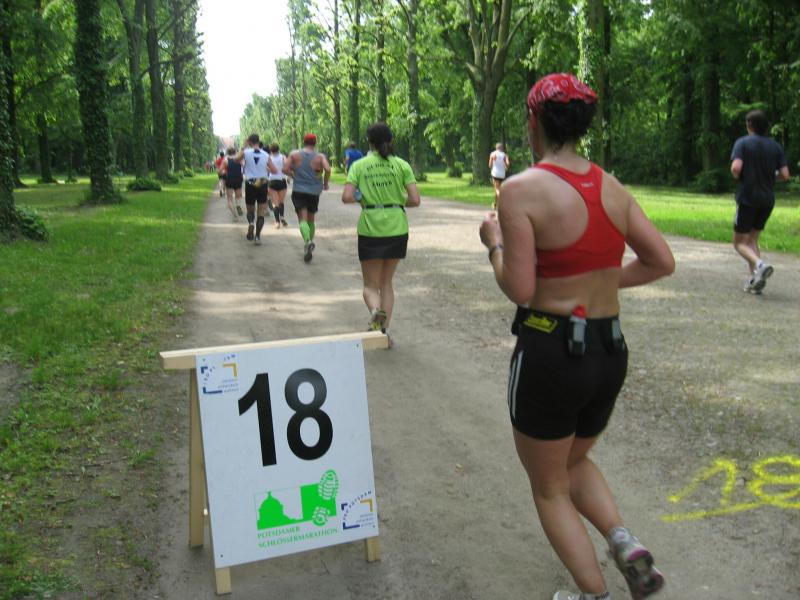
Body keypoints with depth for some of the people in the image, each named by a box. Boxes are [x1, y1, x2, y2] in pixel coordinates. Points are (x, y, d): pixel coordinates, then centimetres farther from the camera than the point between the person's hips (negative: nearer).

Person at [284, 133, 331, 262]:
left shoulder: (294, 154, 1)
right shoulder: (320, 157, -1)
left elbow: (285, 169, -6)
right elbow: (328, 169, -17)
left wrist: (295, 176, 11)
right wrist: (325, 183, -2)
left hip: (298, 191, -1)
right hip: (314, 192, 1)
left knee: (303, 219, -9)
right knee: (311, 219, 18)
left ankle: (307, 241, -34)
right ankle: (310, 242, 24)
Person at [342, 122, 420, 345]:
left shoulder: (359, 166, -2)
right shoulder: (402, 165, 0)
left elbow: (347, 197, -11)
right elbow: (415, 200, -6)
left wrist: (360, 198, 9)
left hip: (369, 229, -1)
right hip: (397, 229, 2)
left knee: (371, 284, 11)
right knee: (386, 281, 18)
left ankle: (375, 310, -21)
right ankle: (384, 331, 14)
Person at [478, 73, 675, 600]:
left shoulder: (522, 189, -15)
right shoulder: (612, 187, 4)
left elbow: (520, 290, -17)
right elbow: (662, 263, 4)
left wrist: (495, 243, 0)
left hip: (550, 351, -6)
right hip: (612, 351, 6)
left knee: (549, 486, 18)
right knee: (575, 461, 30)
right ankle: (625, 543, 9)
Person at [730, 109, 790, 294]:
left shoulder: (743, 143, -7)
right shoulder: (775, 146, 5)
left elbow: (736, 168, -21)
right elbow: (785, 175, -1)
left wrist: (737, 177, 1)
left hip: (747, 198, -5)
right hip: (768, 200, 5)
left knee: (740, 242, 4)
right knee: (752, 239, 18)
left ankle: (760, 265, -22)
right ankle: (753, 279, 9)